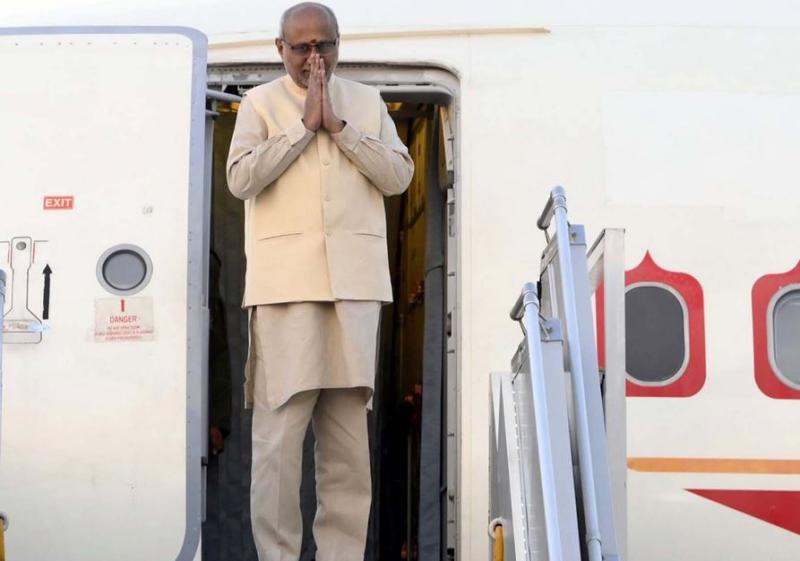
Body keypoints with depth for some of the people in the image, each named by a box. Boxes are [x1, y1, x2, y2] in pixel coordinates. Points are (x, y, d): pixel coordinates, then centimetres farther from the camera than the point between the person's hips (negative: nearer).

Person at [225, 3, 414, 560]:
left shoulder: (368, 101, 17)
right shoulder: (260, 102, 9)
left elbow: (399, 175, 5)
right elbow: (241, 179, -5)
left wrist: (338, 125, -2)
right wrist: (304, 124, -6)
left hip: (355, 280, 3)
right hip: (285, 281, -3)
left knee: (349, 432, 3)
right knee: (279, 430, -6)